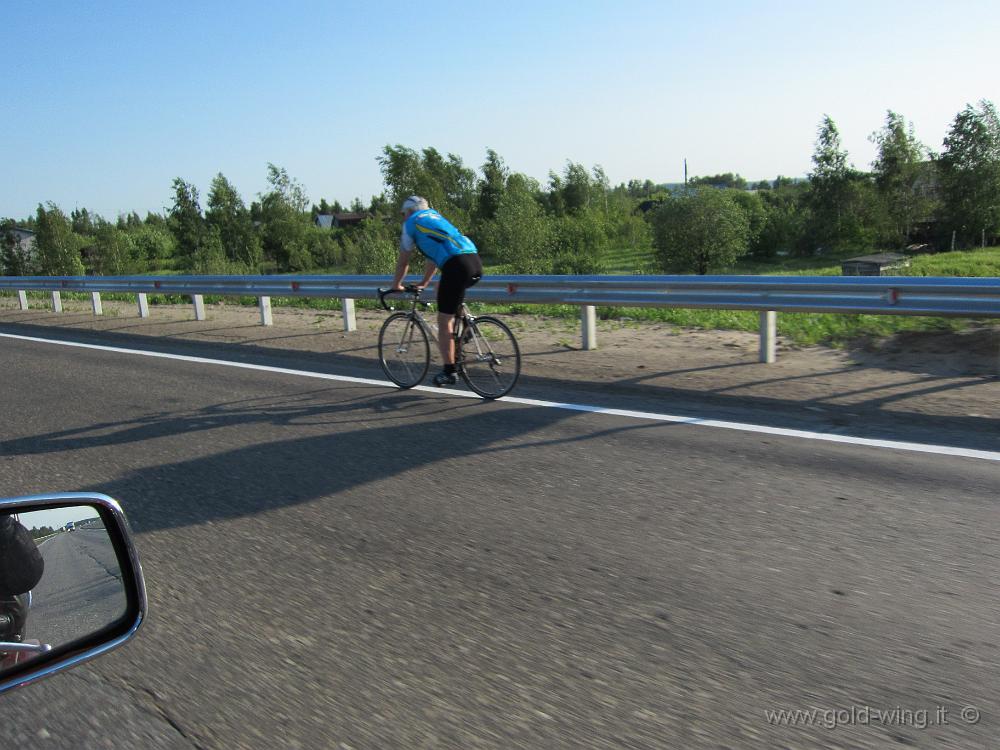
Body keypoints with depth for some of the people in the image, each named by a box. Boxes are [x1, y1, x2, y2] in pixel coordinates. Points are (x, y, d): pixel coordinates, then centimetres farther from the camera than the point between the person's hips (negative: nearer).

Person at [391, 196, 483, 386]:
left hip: (457, 265, -7)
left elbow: (403, 260, 19)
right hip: (476, 262, 7)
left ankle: (449, 372, 1)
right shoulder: (435, 216, 34)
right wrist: (424, 283, 47)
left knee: (444, 321, 0)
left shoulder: (411, 222, 14)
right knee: (441, 288, 33)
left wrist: (396, 285, 33)